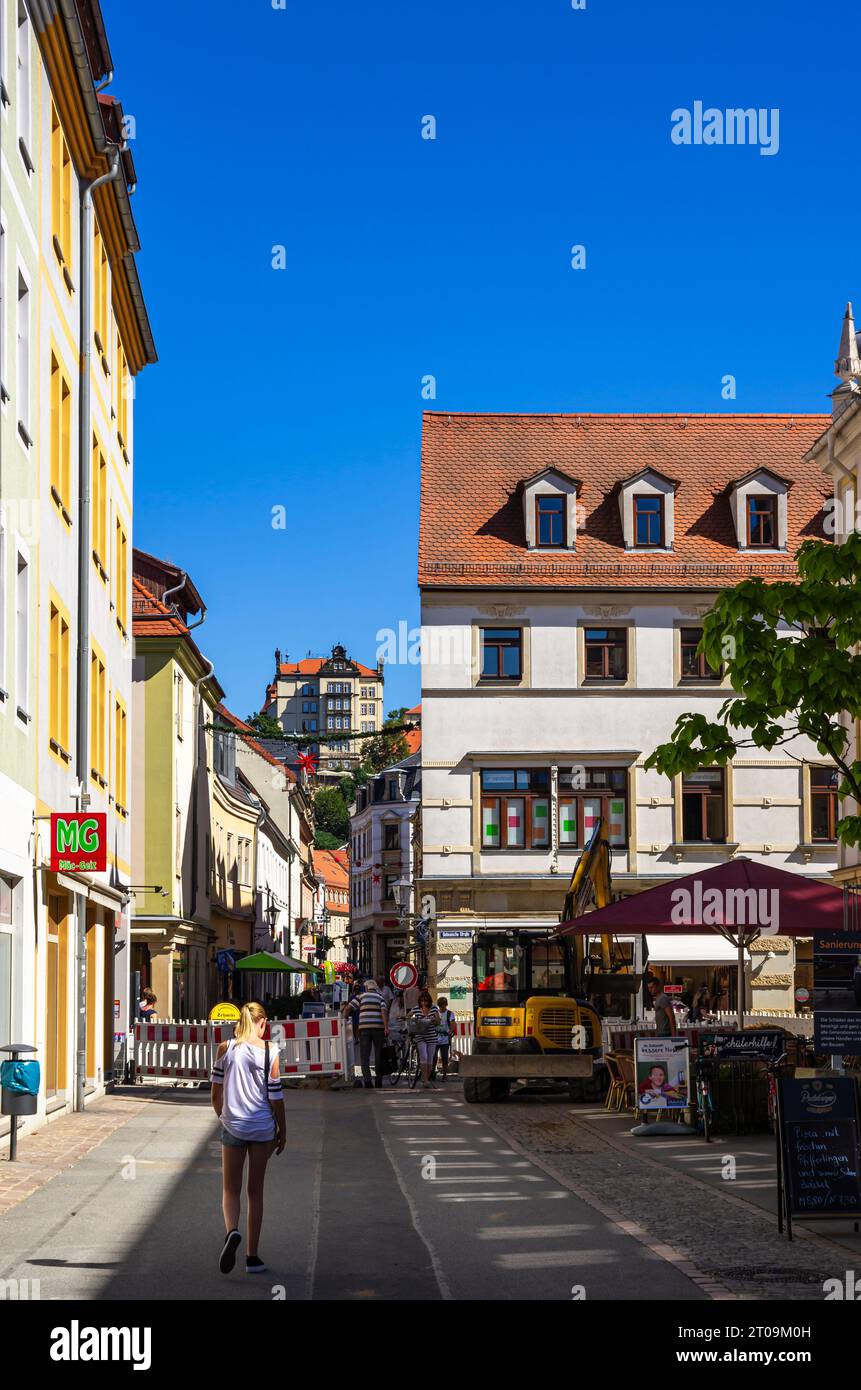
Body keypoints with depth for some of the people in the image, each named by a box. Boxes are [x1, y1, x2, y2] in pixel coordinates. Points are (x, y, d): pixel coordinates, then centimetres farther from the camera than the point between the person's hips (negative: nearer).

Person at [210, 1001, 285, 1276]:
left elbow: (216, 1094, 2)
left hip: (233, 1126, 0)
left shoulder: (225, 1049, -2)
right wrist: (282, 1132, 7)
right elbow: (275, 1097, -3)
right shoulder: (269, 1052, -5)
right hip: (262, 1128, 0)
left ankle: (232, 1231, -21)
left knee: (230, 1189, 10)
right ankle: (252, 1257, 13)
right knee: (255, 1191, 11)